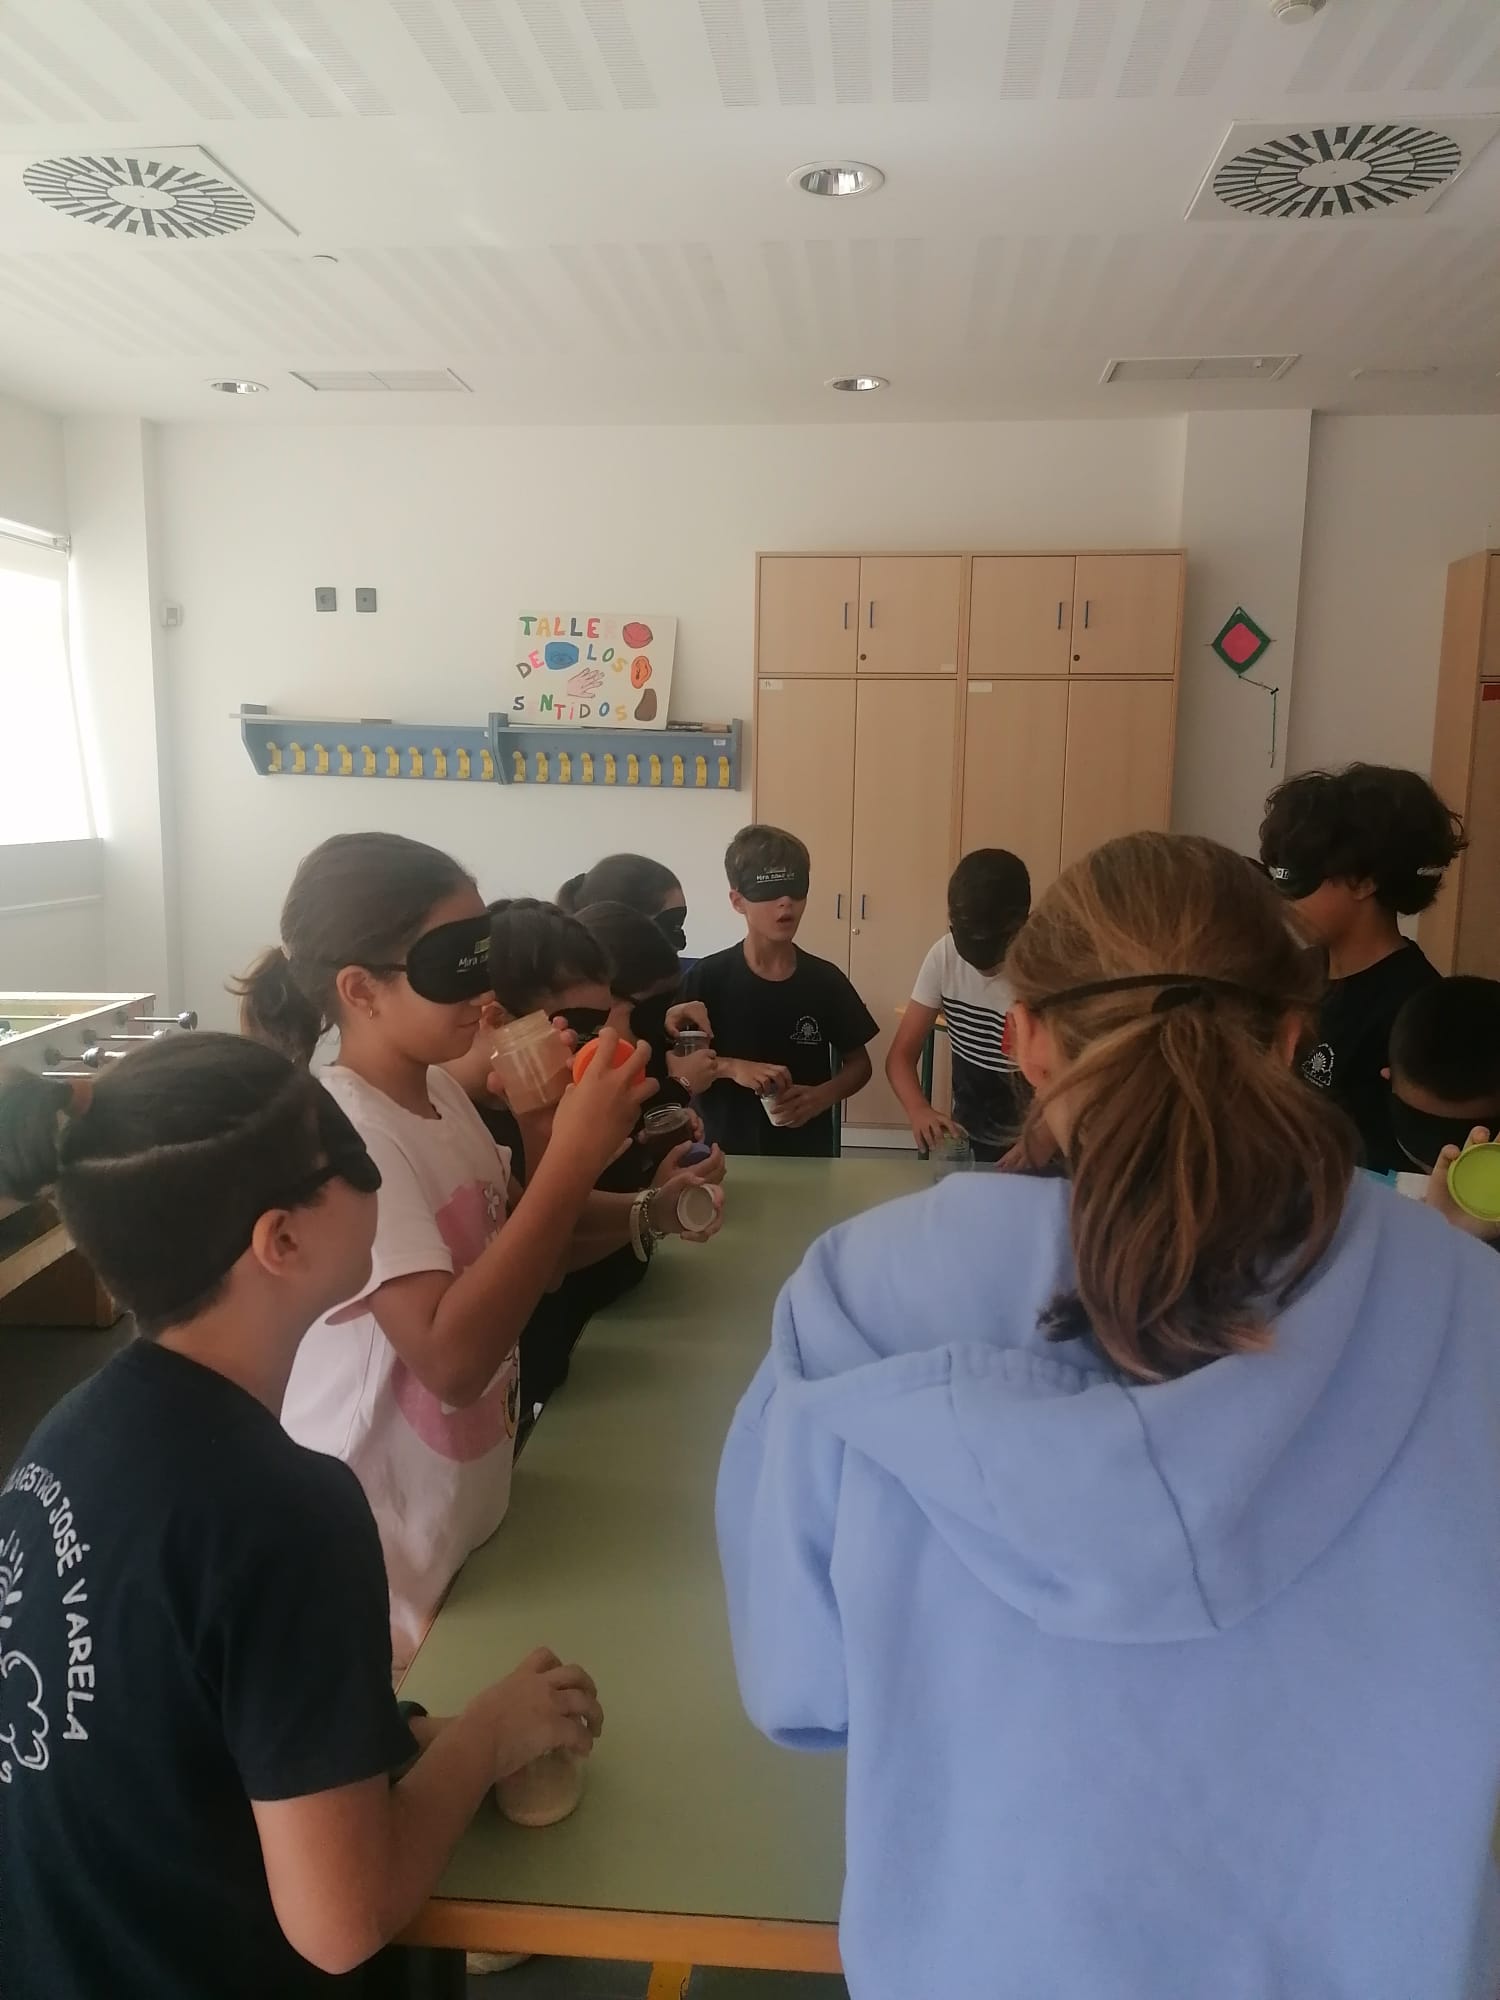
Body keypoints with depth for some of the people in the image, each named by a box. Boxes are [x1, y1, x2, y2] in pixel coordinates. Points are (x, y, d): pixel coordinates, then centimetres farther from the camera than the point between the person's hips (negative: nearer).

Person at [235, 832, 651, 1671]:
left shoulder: (443, 1094, 1)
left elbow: (526, 1259, 7)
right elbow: (452, 1357, -34)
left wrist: (572, 1145, -10)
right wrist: (572, 1156, -34)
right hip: (378, 1560, -8)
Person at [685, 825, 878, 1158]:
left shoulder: (825, 980, 2)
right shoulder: (708, 978, -4)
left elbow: (858, 1063, 11)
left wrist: (822, 1096, -8)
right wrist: (731, 1067, -16)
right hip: (728, 1152, -1)